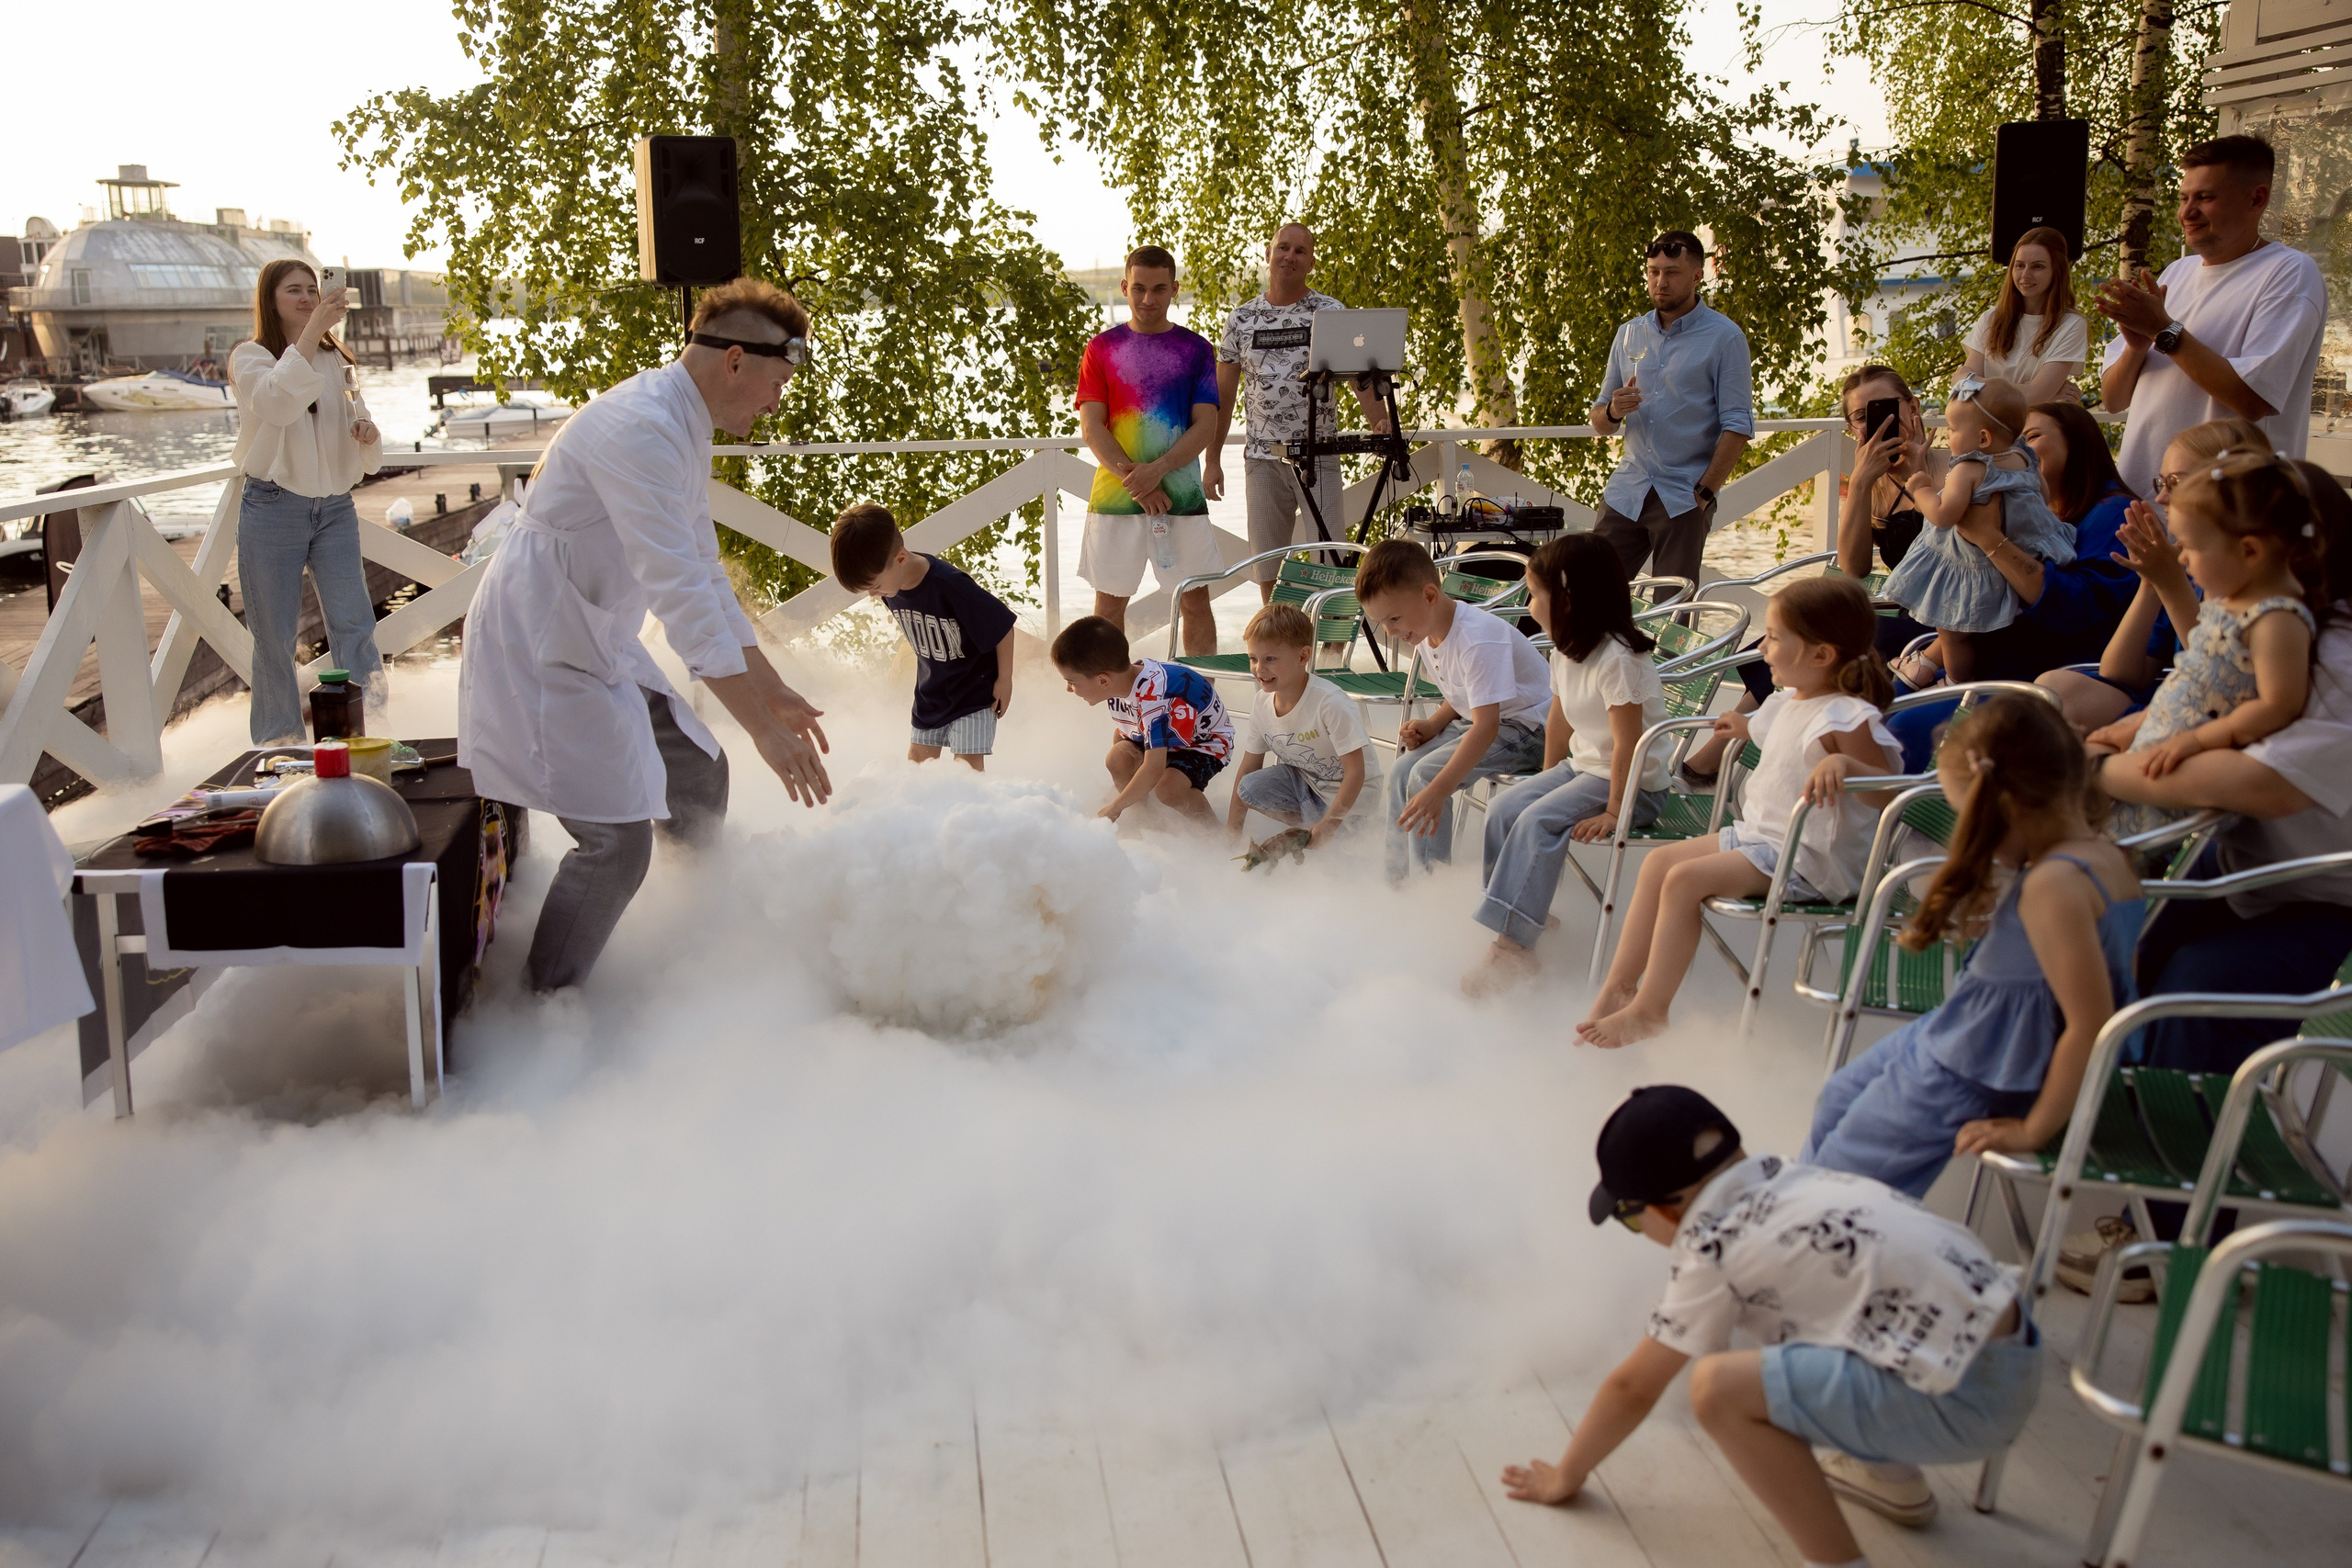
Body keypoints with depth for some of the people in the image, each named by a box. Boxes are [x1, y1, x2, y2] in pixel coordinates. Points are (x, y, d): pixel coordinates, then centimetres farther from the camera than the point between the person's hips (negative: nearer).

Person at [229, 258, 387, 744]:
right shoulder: (251, 357, -1)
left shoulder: (337, 361, 14)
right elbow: (278, 402, -24)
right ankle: (278, 751, 13)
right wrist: (312, 330, -29)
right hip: (273, 508, -3)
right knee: (275, 638, 3)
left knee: (355, 626, -5)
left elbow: (360, 438, 19)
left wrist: (367, 432, -6)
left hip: (335, 508, 4)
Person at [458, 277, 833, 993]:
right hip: (541, 651, -10)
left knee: (698, 773, 13)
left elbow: (703, 576, 16)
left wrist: (773, 691, 14)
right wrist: (762, 727, -30)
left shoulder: (684, 429, 10)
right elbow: (681, 594, -30)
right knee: (616, 839, -13)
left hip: (598, 640, 10)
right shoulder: (642, 429, -24)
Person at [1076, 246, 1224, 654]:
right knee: (1109, 602, 5)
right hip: (1114, 495, 0)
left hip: (1182, 494, 0)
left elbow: (1206, 427, -1)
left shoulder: (1195, 348, 6)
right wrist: (1136, 482, -13)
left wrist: (1157, 470, -16)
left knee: (1195, 601, 2)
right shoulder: (1103, 347, 6)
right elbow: (1091, 428, -1)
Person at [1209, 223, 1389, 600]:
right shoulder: (1241, 319, 8)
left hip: (1319, 456, -2)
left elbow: (1360, 373, -7)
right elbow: (1223, 395, 11)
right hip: (1262, 459, 2)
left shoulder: (1330, 312, 1)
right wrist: (1212, 460, 7)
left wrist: (1379, 421, -26)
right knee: (1268, 572, 5)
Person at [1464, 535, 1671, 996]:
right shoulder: (1565, 653, 5)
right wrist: (1548, 783, 19)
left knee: (1538, 821, -26)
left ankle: (1513, 946, -27)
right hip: (1582, 767, 9)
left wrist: (1614, 812, -24)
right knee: (1502, 809, -6)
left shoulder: (1618, 660, -24)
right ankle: (1528, 908, -4)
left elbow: (1627, 743, -25)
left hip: (1634, 784, -9)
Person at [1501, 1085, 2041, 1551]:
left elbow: (1632, 1388, 3)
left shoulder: (1715, 1247, -7)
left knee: (1718, 1387, -14)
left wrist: (1566, 1477, 17)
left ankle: (1840, 1560, -5)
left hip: (1967, 1399, -9)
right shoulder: (1785, 1179, 13)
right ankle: (1890, 1475, 32)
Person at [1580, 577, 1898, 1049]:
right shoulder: (1789, 701, 9)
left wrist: (1843, 763, -38)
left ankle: (1649, 1009, -13)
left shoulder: (1848, 719, -19)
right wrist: (1748, 727, 27)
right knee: (1659, 861, 4)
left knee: (1685, 878, -23)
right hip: (1756, 834, 10)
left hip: (1806, 860, -10)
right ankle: (1619, 987, 5)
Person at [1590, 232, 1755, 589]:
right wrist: (1613, 412, -8)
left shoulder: (1724, 338, -2)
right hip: (1625, 492, 4)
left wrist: (1704, 493, -13)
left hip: (1683, 498, -4)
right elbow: (1600, 423, 15)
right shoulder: (1628, 335, 12)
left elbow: (1737, 425, -7)